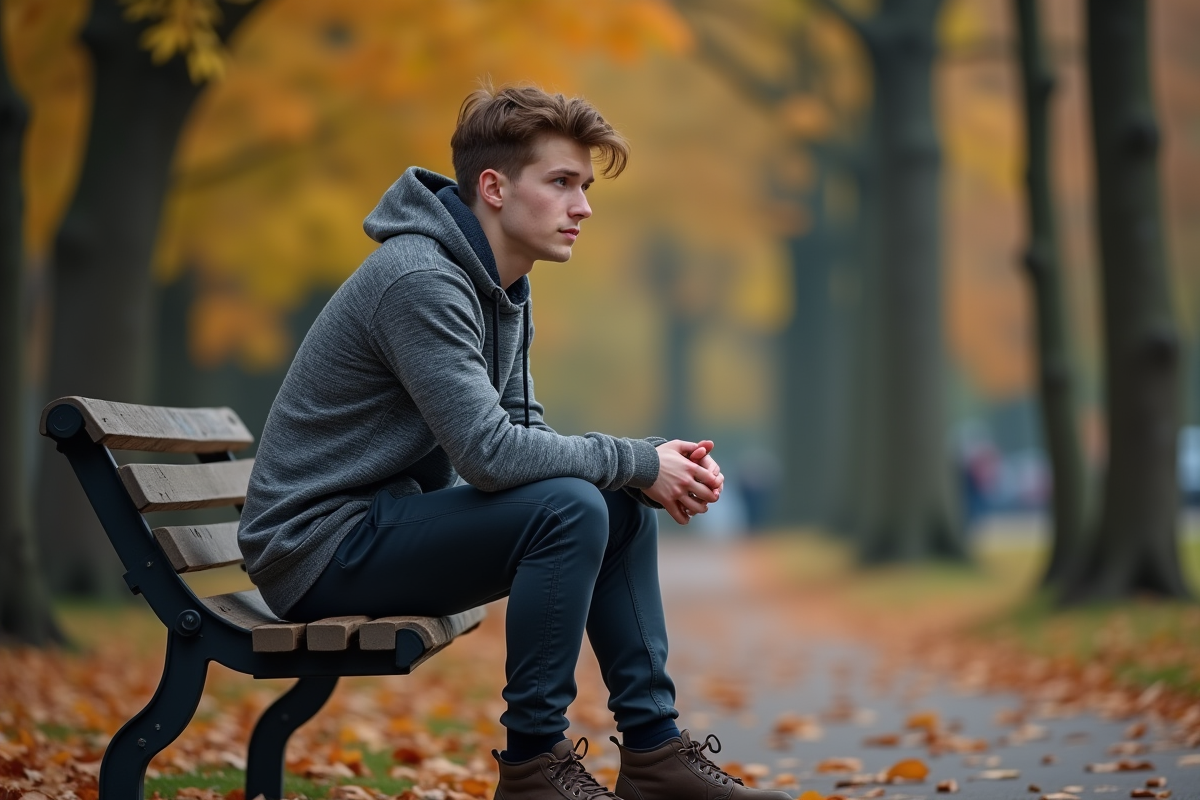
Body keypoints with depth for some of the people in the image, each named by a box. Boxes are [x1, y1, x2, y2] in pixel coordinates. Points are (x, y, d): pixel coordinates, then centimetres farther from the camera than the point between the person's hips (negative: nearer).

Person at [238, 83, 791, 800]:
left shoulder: (503, 288, 10)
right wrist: (635, 460, -18)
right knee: (570, 506, -25)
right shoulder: (419, 279, -23)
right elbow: (489, 452, -30)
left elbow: (525, 433, 10)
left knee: (624, 504, 6)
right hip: (318, 545, -10)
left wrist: (652, 469, -7)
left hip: (396, 517, 10)